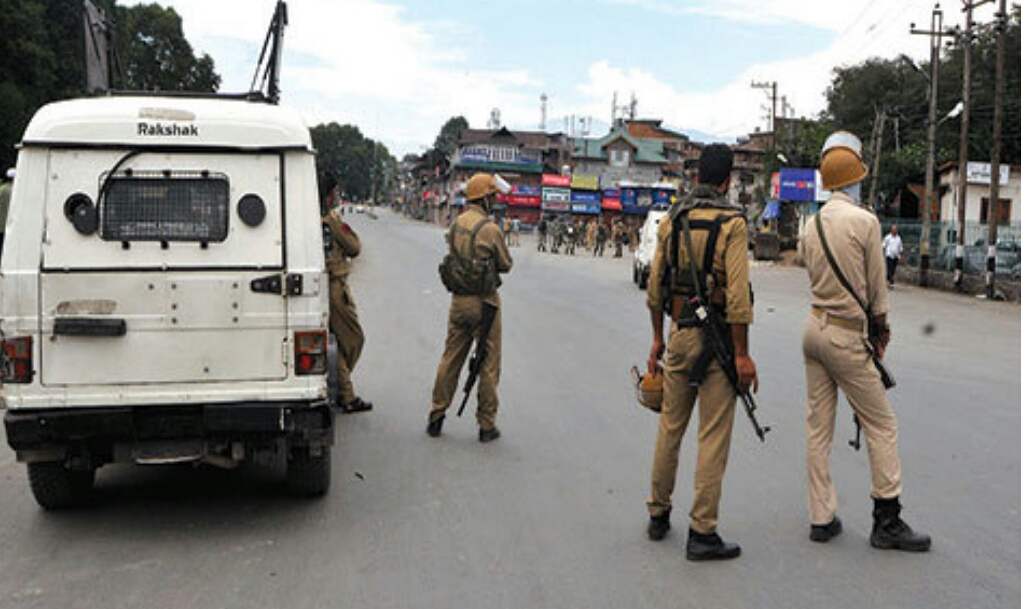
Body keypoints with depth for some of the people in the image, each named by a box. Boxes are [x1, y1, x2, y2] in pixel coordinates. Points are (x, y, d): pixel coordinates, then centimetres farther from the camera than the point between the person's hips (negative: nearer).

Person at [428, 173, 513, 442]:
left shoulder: (456, 224, 5)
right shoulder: (489, 229, -16)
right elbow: (506, 265, -6)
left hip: (459, 300, 6)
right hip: (484, 301, -6)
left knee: (450, 358, 14)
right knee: (489, 363, 4)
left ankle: (436, 416, 19)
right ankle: (486, 424, 9)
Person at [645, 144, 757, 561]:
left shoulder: (672, 220, 6)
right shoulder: (732, 222, -11)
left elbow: (656, 287, 9)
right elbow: (737, 294, -17)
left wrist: (657, 338, 18)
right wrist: (742, 354, -14)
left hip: (679, 331, 6)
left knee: (670, 426, 17)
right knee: (713, 436, 0)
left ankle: (658, 515, 28)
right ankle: (702, 532, 5)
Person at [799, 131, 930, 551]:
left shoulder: (812, 226, 7)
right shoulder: (864, 221, -12)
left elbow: (812, 270, 10)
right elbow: (876, 288, -6)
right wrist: (881, 328, 11)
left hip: (815, 328, 7)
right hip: (846, 336, -7)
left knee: (817, 427, 9)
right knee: (881, 426, 3)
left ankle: (821, 519, 15)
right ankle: (886, 521, 7)